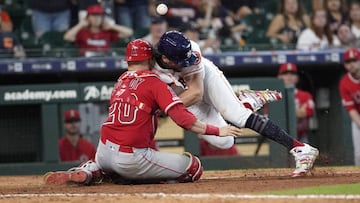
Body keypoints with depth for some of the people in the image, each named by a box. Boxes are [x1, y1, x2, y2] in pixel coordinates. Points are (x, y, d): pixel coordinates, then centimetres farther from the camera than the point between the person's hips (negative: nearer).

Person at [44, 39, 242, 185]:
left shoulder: (120, 81, 14)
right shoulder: (155, 83, -3)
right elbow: (182, 118, -11)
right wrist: (217, 131, -7)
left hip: (103, 152, 6)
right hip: (132, 157, -6)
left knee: (103, 164, 43)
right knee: (194, 167, 0)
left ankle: (87, 172, 6)